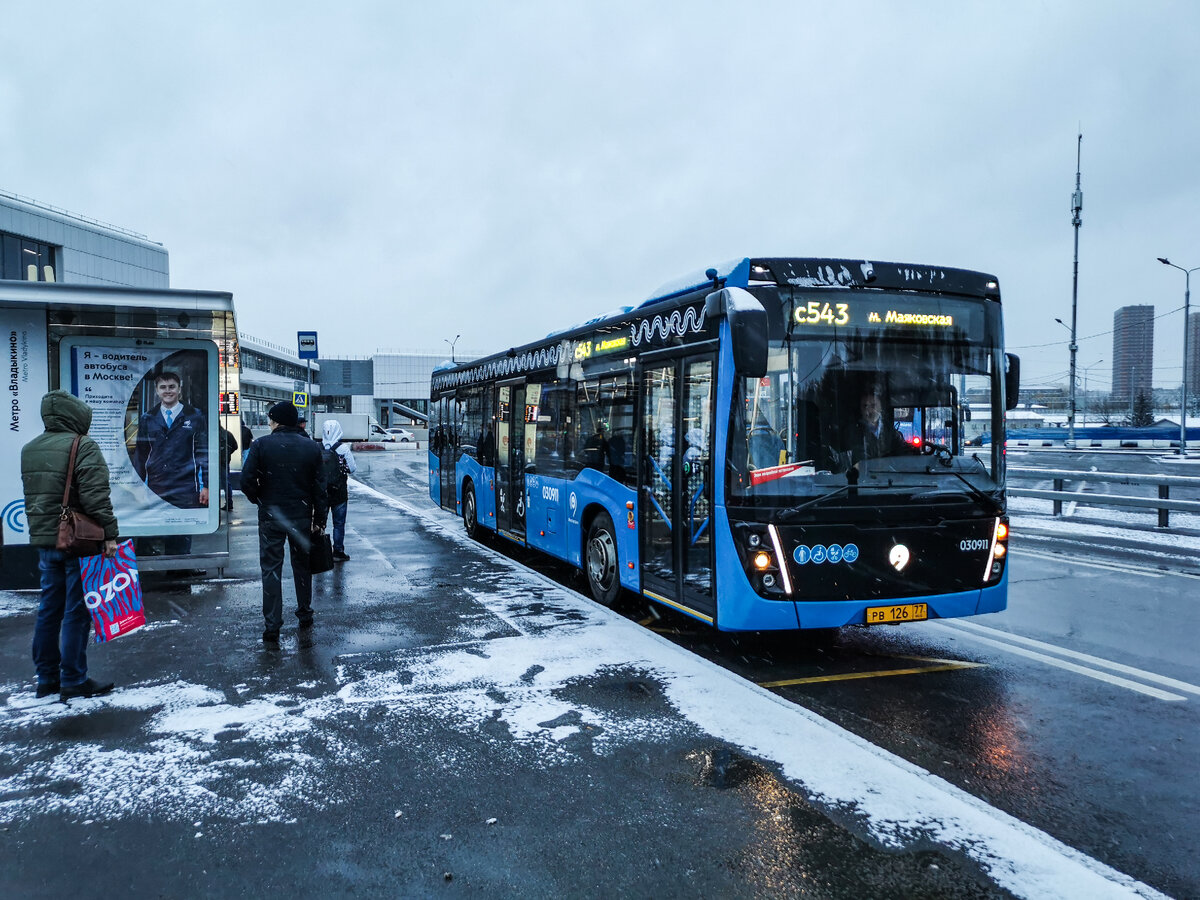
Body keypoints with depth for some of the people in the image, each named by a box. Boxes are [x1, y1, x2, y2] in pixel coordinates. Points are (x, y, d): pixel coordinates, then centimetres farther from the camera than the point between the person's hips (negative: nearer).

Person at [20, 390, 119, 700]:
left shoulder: (29, 450, 13)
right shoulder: (83, 447, -12)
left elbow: (32, 496, 20)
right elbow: (96, 496, -19)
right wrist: (109, 533, -17)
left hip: (44, 541, 8)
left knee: (49, 609, 14)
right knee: (76, 612, -2)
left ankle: (46, 679, 21)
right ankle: (73, 681, 3)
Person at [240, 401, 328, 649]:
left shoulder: (262, 445, -8)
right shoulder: (312, 447, -1)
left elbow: (246, 480, -13)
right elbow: (320, 488, -1)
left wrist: (260, 500, 6)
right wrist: (320, 520, 6)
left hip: (270, 516, -2)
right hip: (302, 517, 2)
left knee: (271, 569, 2)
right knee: (302, 566, 18)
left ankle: (271, 629, 0)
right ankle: (305, 616, 29)